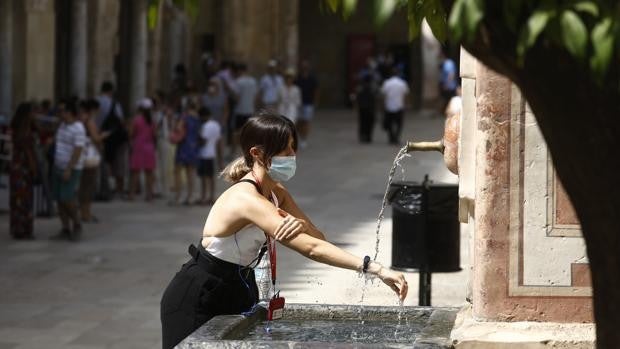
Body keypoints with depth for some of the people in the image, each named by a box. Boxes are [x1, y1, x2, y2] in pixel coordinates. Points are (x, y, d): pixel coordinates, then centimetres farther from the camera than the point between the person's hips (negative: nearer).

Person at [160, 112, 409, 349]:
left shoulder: (276, 193, -1)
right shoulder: (247, 198, -30)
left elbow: (318, 239, -5)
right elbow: (311, 248, -36)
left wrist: (301, 224, -29)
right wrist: (375, 269, -41)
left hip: (235, 292, 8)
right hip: (195, 300, -8)